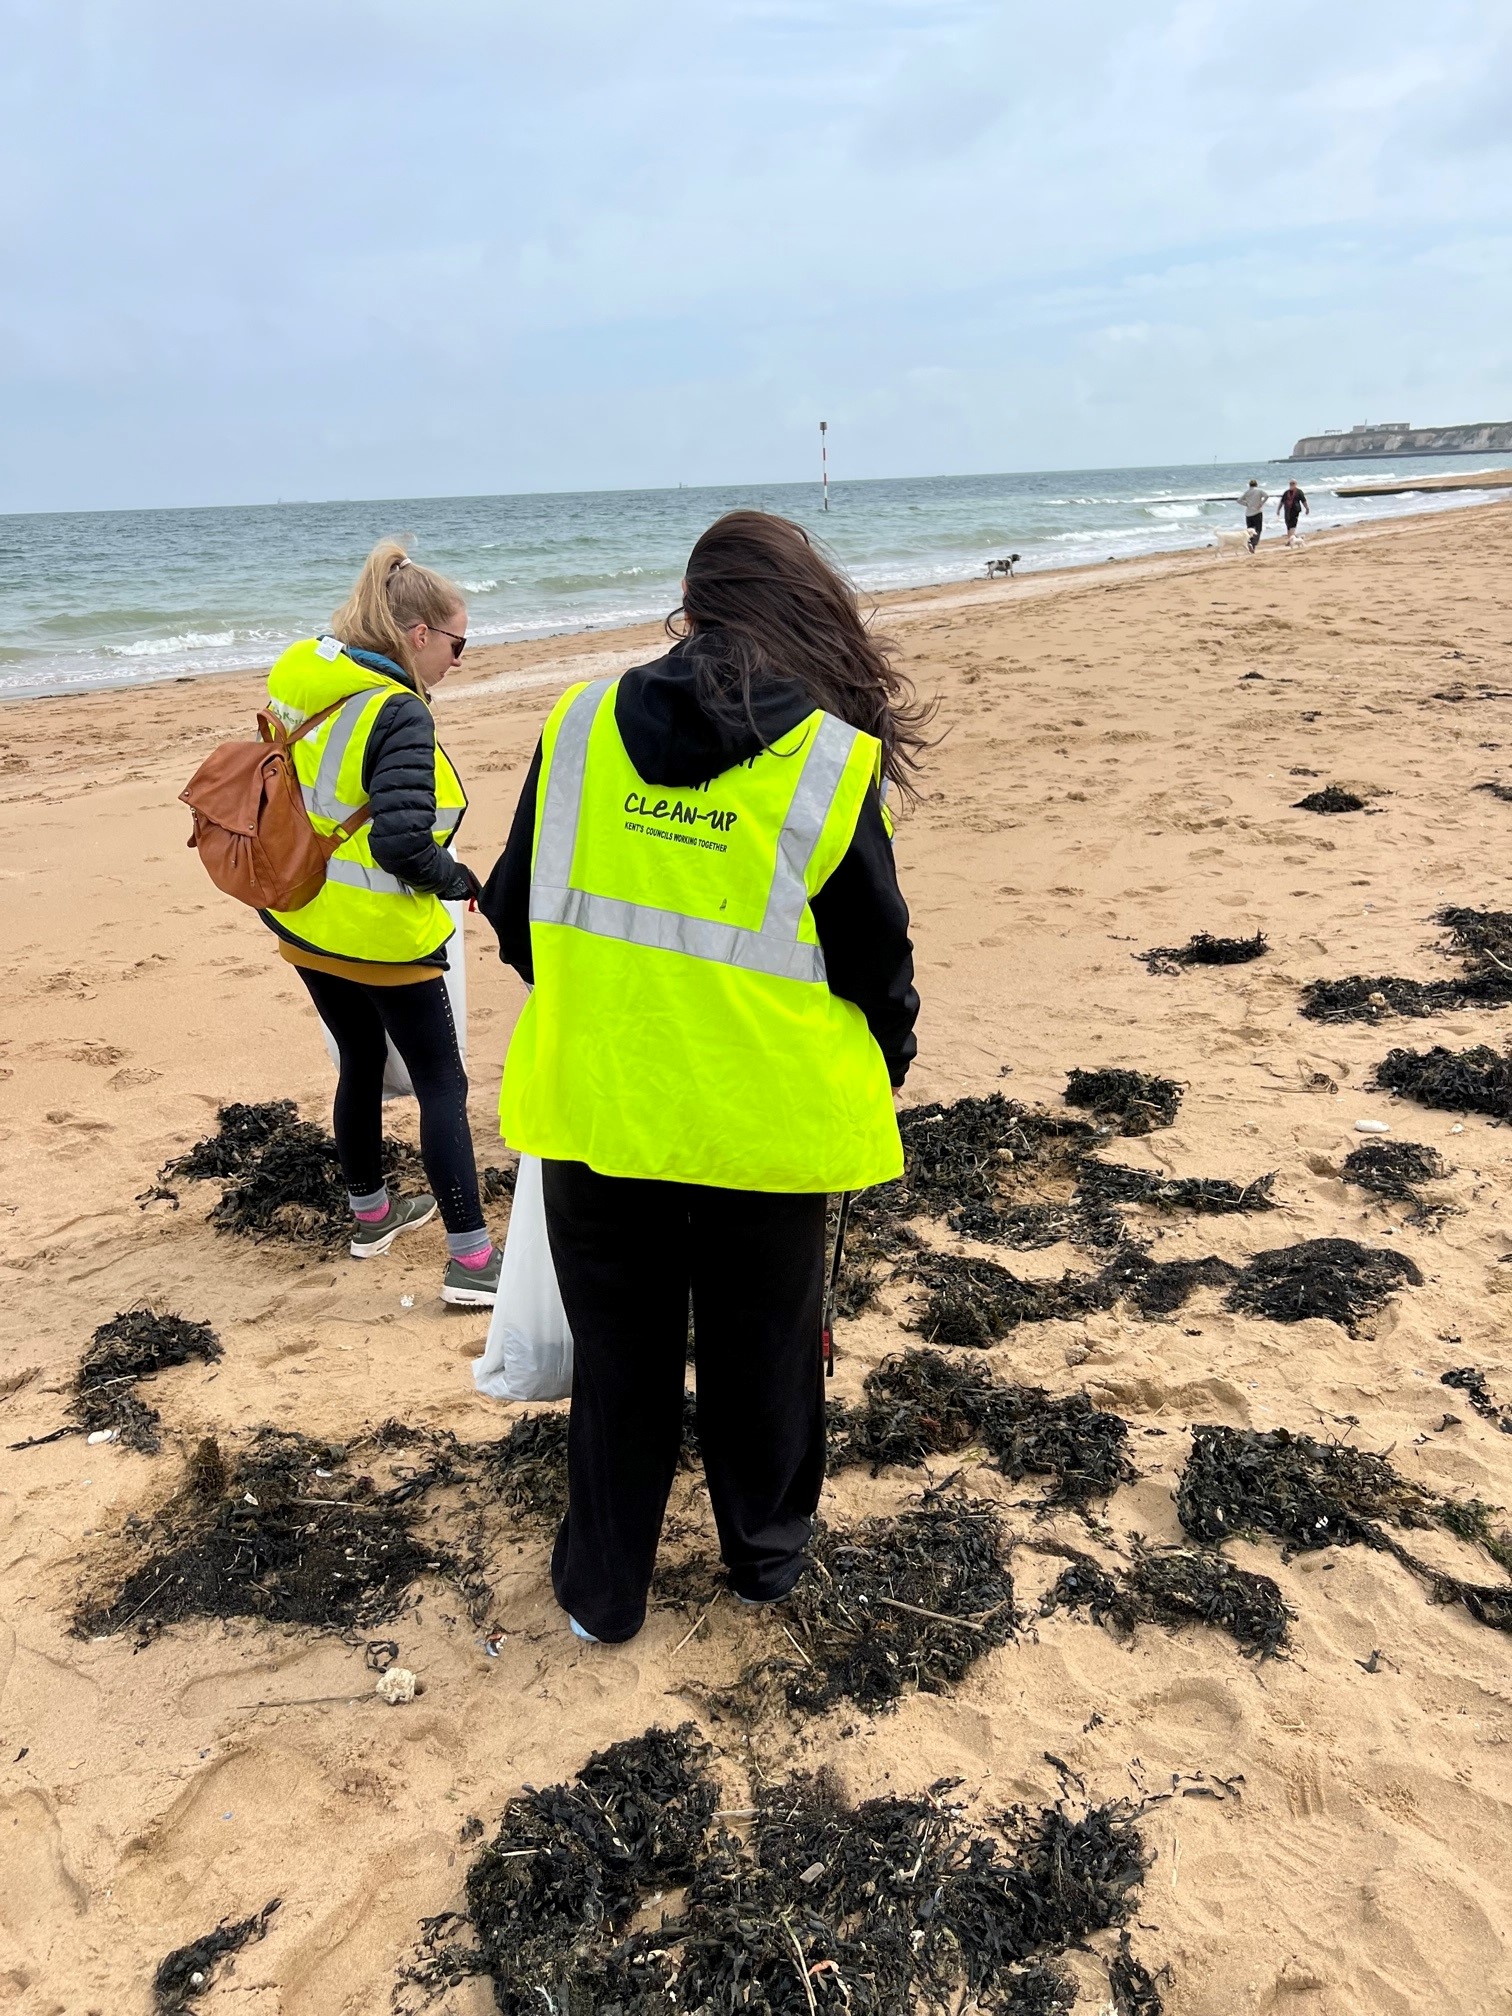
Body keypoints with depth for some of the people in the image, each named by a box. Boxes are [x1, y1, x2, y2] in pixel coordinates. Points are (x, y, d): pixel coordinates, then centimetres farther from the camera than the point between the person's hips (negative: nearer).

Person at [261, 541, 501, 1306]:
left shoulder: (298, 677, 3)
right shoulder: (397, 713, -22)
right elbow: (402, 842, -27)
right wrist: (459, 880, -9)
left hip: (301, 918, 8)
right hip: (378, 933, -8)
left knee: (361, 1063, 23)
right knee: (441, 1085, 2)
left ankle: (371, 1213, 38)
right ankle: (470, 1258, 5)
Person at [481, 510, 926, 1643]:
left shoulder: (580, 724, -3)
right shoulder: (833, 762, -9)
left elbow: (516, 912, 6)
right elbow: (877, 963, -3)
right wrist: (884, 1072, 17)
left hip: (594, 1107, 2)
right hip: (768, 1119, -1)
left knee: (619, 1357, 18)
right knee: (761, 1351, 20)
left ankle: (604, 1591, 35)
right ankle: (768, 1557, 42)